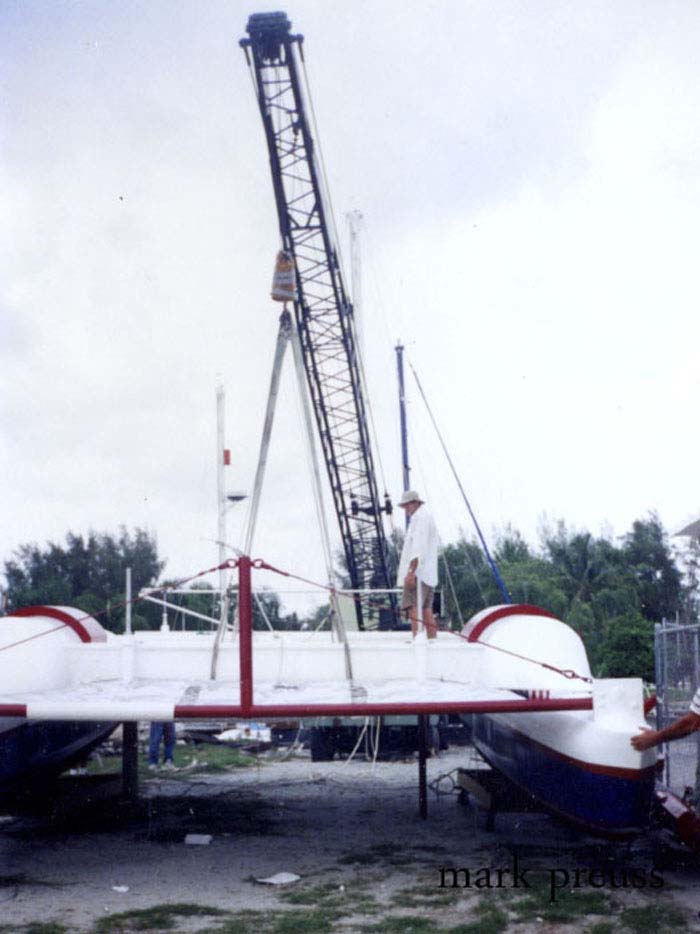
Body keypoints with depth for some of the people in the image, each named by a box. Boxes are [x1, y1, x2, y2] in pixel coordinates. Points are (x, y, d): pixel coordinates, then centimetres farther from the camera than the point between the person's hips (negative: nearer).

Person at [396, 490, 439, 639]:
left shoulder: (419, 517, -6)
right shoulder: (428, 517, 26)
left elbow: (418, 547, -17)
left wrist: (411, 571, -23)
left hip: (418, 571, -10)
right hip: (429, 573, 10)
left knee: (413, 608, -16)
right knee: (426, 609, 8)